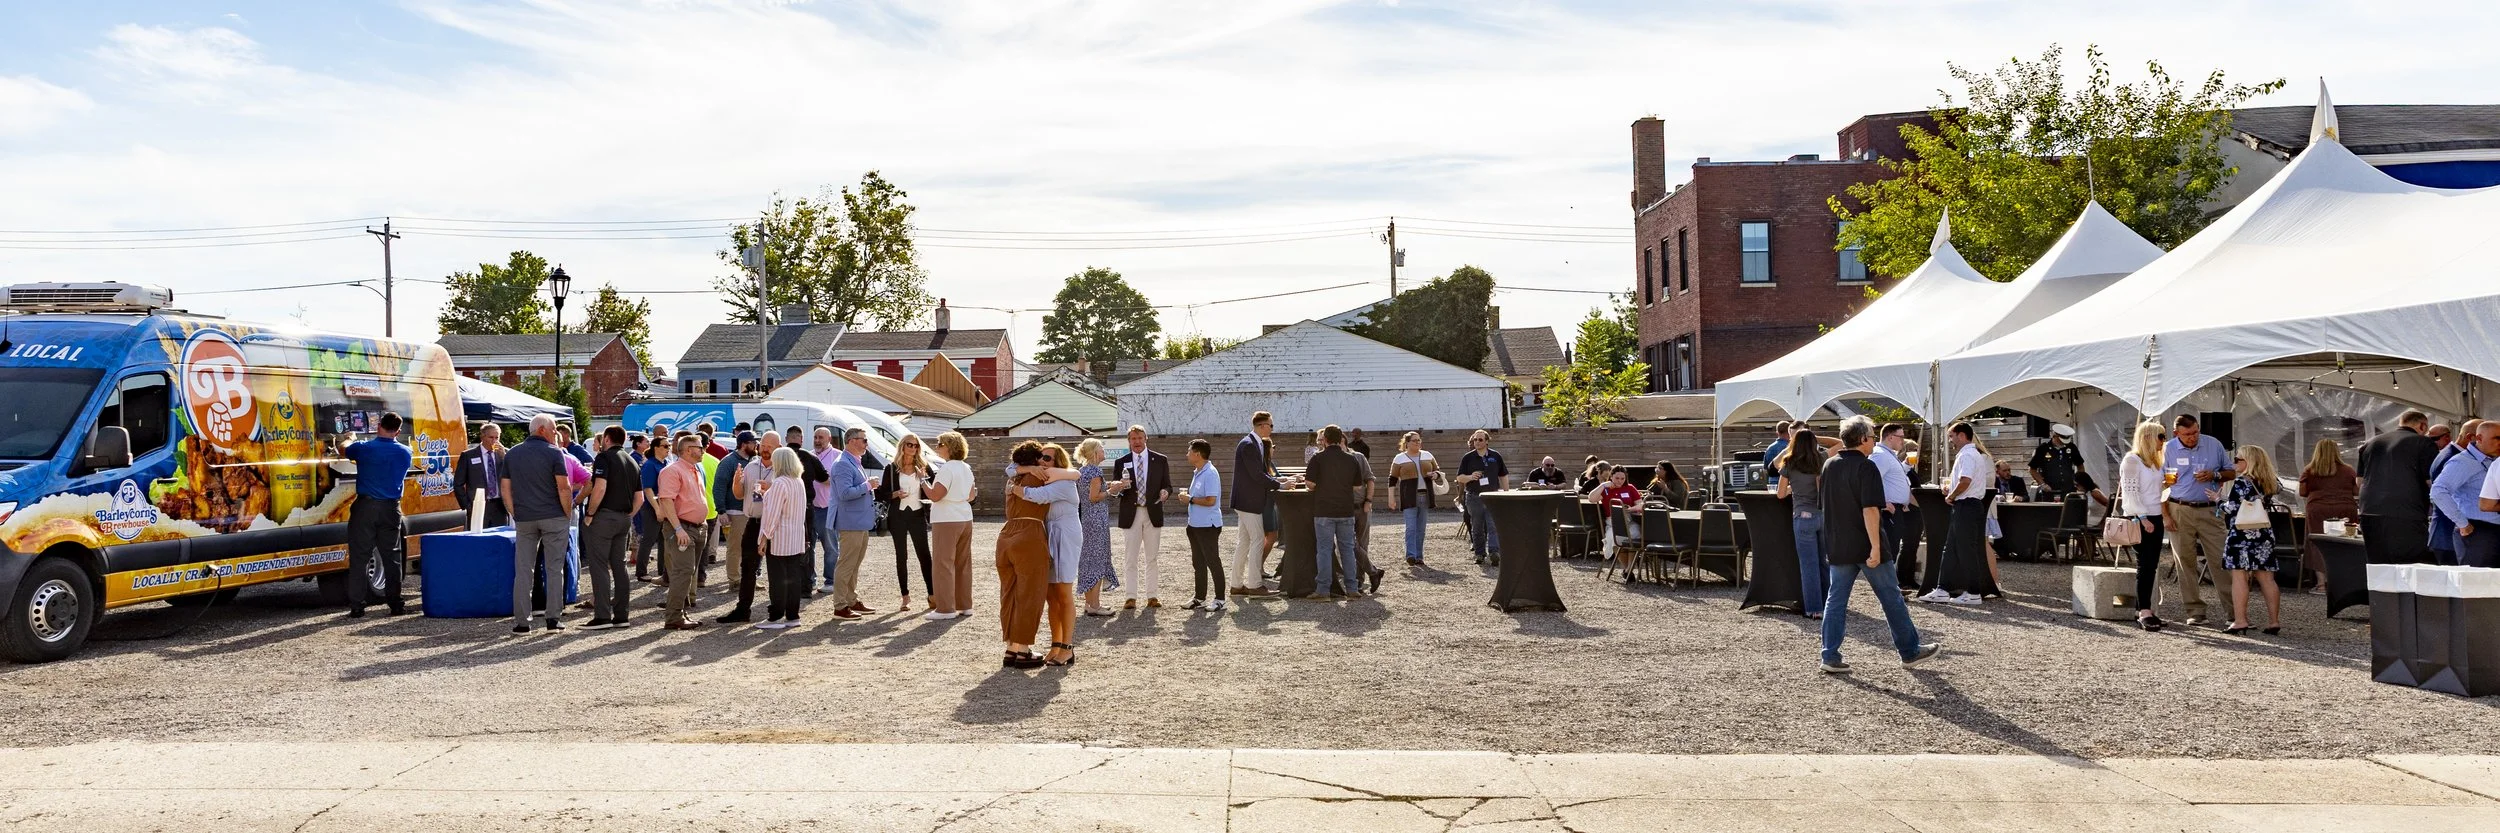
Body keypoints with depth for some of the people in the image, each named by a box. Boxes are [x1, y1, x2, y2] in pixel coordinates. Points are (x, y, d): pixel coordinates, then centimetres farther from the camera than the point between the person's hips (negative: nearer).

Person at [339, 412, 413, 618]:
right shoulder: (405, 453, 2)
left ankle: (356, 606, -1)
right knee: (391, 556, 10)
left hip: (365, 507, -2)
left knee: (359, 556, 1)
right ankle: (395, 603, 12)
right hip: (391, 508, 2)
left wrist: (350, 439, 39)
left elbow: (343, 452, 16)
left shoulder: (363, 448, -7)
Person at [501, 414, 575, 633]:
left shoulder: (512, 454, 9)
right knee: (554, 569, 3)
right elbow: (563, 487, -11)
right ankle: (553, 619, 2)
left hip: (523, 519, 4)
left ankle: (521, 622, 4)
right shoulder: (553, 453, -6)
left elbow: (506, 489, 8)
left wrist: (515, 515, 13)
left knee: (522, 570, 6)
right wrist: (568, 514, -2)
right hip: (553, 517, -3)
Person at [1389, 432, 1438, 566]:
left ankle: (1419, 557, 10)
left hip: (1425, 496, 4)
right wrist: (1391, 498, -5)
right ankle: (1411, 556, -16)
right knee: (1411, 527, -13)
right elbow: (1392, 479, 2)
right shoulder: (1399, 459, 3)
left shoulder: (1427, 456, 13)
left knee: (1421, 529, 5)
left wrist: (1435, 474, -4)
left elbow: (1438, 470, 21)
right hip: (1409, 498, -4)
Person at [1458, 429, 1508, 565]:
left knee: (1493, 525, -13)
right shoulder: (1468, 458, 5)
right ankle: (1480, 554, 16)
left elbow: (1504, 476, 13)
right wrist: (1470, 477, -15)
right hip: (1474, 497, 1)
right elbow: (1459, 477, 6)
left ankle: (1494, 551, -22)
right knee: (1477, 528, 6)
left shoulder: (1495, 456, 7)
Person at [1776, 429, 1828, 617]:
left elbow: (1781, 494, 6)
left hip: (1803, 515, -3)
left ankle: (1814, 608, 2)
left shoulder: (1789, 464, -2)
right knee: (1825, 562, 12)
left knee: (1809, 564, 1)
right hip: (1823, 514, 3)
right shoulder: (1820, 462, 0)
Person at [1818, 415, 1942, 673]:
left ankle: (1830, 657, 1)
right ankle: (1910, 652, 17)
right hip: (1864, 546, -6)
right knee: (1891, 597, 7)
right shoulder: (1866, 468, -14)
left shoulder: (1829, 466, 8)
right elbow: (1870, 509, -21)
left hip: (1837, 546, 6)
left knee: (1835, 599, 6)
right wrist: (1875, 546, -21)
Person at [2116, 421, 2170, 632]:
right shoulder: (2132, 460, -9)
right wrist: (2142, 518, -20)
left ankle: (2142, 610, 10)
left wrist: (2164, 510, 11)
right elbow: (2130, 492, -15)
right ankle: (2144, 612, -13)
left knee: (2151, 566, 6)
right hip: (2140, 519, -8)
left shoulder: (2154, 462, 18)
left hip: (2155, 518, 9)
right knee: (2145, 565, -12)